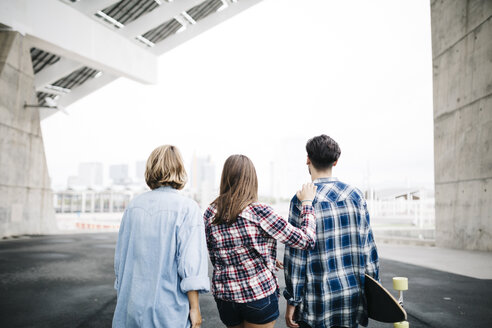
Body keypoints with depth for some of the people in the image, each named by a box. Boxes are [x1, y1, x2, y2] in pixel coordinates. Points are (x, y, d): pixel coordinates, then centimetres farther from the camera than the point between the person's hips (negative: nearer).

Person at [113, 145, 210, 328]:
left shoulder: (133, 206, 3)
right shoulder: (187, 208, -12)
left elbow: (120, 258, 9)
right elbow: (190, 264, -17)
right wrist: (194, 308, -8)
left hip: (132, 307, 5)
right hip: (167, 311, -4)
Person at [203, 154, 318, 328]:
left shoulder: (210, 214, -4)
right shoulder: (258, 212, -18)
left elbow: (215, 259, 8)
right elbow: (306, 240, -13)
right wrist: (307, 202, 1)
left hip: (224, 295, 4)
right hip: (260, 294, -4)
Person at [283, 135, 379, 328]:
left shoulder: (302, 200, -11)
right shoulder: (356, 195, 2)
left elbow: (295, 256, -11)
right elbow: (368, 245, 6)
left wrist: (292, 301, -5)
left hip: (319, 300, -4)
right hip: (354, 296, 5)